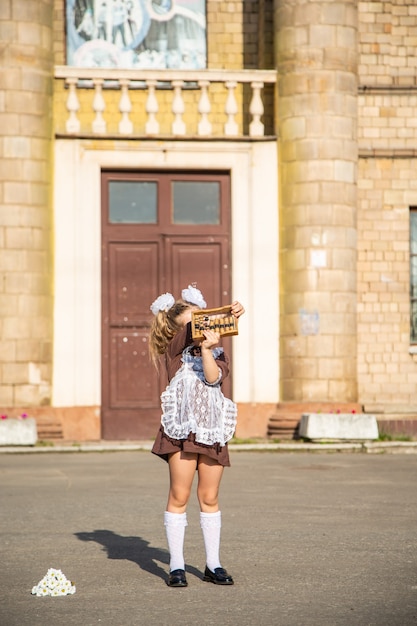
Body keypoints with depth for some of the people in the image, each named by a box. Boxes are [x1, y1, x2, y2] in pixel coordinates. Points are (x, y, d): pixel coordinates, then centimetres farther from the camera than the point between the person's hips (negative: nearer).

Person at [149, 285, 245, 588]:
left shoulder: (218, 352, 15)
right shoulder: (174, 348, 8)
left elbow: (213, 377, -4)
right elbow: (190, 332, -12)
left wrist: (207, 349, -16)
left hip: (213, 429, 3)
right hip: (182, 427, -3)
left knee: (209, 498, 6)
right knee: (179, 495, -4)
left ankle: (213, 565, 12)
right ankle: (176, 566, 1)